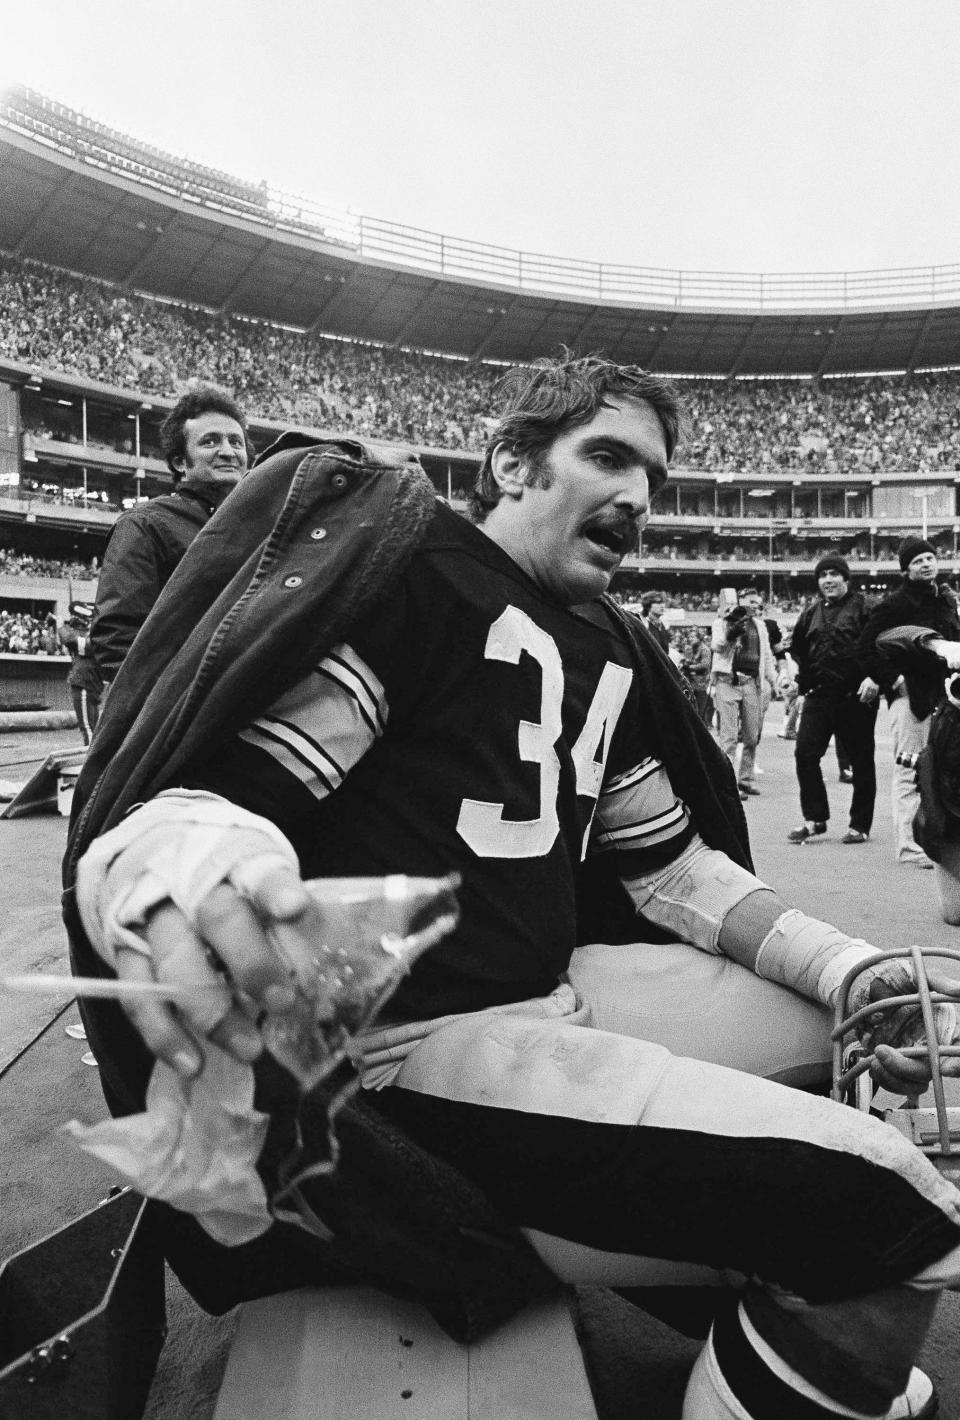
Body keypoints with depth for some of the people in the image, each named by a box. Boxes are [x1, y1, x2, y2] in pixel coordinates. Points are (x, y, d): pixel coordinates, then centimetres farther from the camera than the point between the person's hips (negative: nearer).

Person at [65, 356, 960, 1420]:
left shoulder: (609, 648, 13)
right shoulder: (409, 564, -12)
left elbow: (670, 863, 17)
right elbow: (225, 794, -19)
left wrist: (846, 966, 5)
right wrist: (173, 857, -43)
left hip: (558, 989, 9)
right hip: (416, 1042, -9)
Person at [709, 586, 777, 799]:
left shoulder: (759, 625, 19)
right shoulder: (723, 621, 3)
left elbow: (766, 654, 22)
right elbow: (716, 646, -12)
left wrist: (772, 680, 16)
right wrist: (732, 631, -22)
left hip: (752, 683, 5)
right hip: (728, 682, -5)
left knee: (752, 737, 9)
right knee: (729, 737, -7)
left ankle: (747, 779, 21)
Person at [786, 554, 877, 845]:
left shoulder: (863, 607, -3)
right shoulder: (811, 612, 12)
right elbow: (797, 648, 23)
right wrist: (795, 674, 10)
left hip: (856, 697, -4)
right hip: (818, 696, 5)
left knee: (861, 760, 5)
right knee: (805, 754, -3)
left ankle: (860, 825, 16)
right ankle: (815, 818, 8)